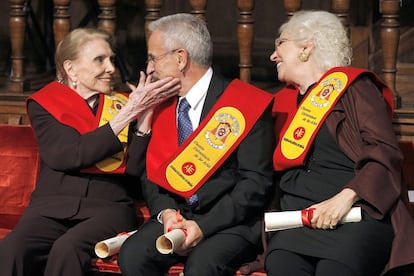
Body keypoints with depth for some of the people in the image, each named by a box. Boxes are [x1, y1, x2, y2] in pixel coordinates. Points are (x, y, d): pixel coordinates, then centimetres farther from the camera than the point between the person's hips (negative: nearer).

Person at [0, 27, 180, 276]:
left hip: (108, 206, 0)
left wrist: (145, 114, -6)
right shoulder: (44, 104, 10)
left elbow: (135, 169, 4)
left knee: (67, 250, -33)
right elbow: (68, 156, -9)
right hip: (52, 206, 0)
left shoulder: (121, 104, 15)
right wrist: (127, 114, -11)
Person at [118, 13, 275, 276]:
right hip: (174, 217, 5)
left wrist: (205, 225, -18)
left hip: (230, 221, -5)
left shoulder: (246, 105, -6)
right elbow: (151, 174, 14)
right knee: (132, 255, -23)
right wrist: (165, 212, -7)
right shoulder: (163, 106, 12)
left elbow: (256, 181, -11)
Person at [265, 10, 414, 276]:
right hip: (296, 220, 4)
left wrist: (346, 197, -18)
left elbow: (387, 154, -5)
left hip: (358, 212, -4)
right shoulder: (284, 101, 25)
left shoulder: (352, 86, 7)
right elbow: (277, 172, 24)